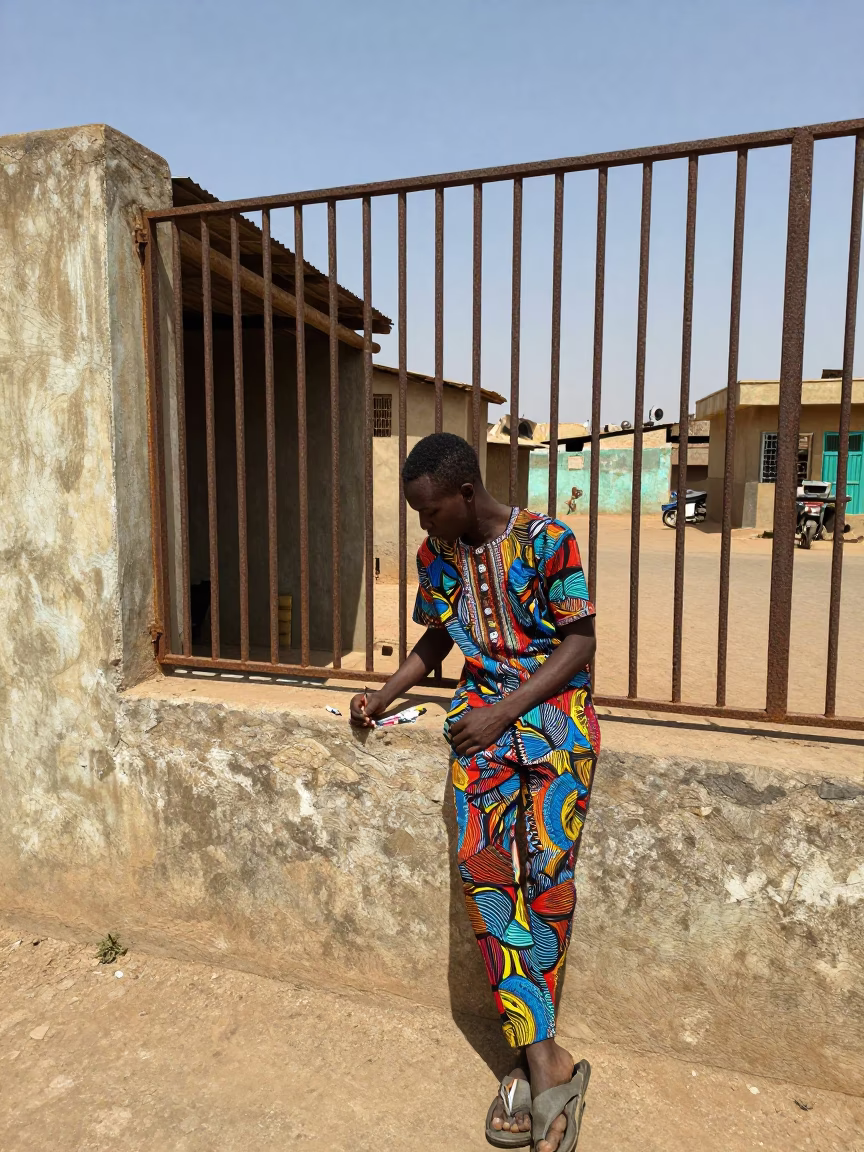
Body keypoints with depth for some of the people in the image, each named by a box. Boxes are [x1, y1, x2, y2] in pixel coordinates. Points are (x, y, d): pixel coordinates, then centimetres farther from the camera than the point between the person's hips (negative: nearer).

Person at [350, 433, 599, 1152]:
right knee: (482, 865, -12)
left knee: (546, 869, -10)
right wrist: (384, 696, 11)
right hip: (484, 714, 4)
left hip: (555, 708, -3)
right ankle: (548, 1064, -5)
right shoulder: (436, 555, 6)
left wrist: (505, 710, -14)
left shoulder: (547, 541, -10)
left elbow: (580, 643, -8)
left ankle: (531, 1060, 7)